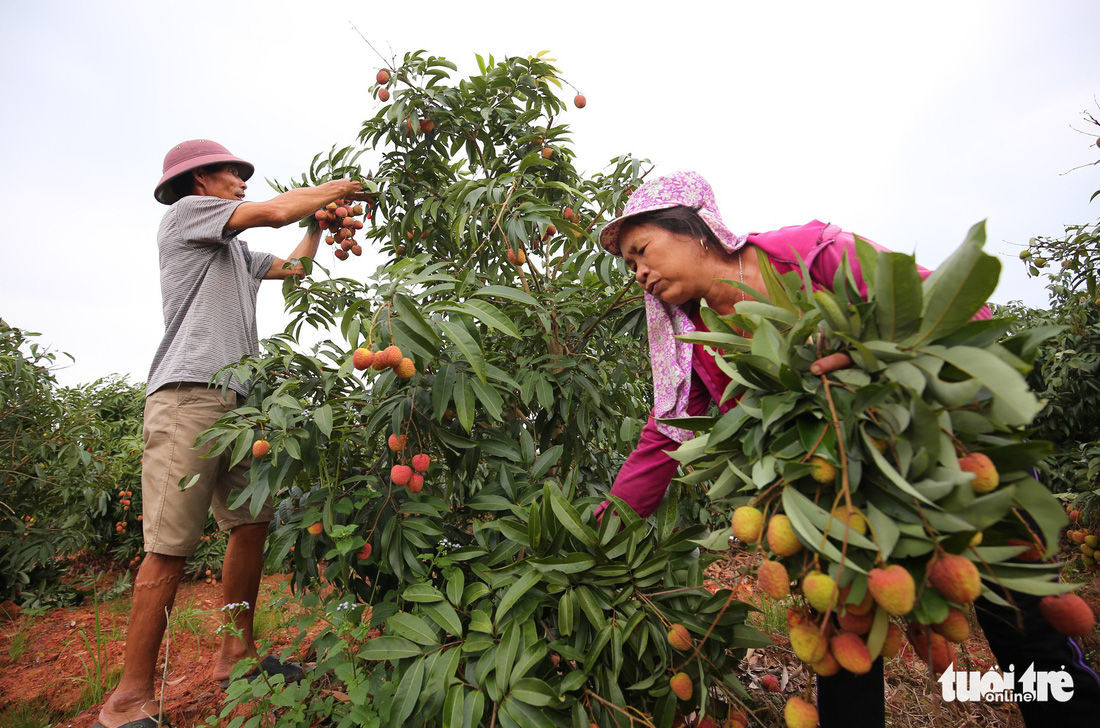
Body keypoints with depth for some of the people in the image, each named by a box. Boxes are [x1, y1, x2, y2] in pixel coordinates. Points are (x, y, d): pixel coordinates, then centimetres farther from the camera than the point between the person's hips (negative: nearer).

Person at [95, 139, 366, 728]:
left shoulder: (234, 250, 28)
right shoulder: (185, 212, 5)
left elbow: (293, 266, 38)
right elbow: (277, 211, -4)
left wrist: (321, 217, 34)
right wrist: (335, 188, 11)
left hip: (238, 400, 9)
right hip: (188, 395, -8)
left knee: (251, 525, 5)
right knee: (170, 547, -9)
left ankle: (236, 655, 17)